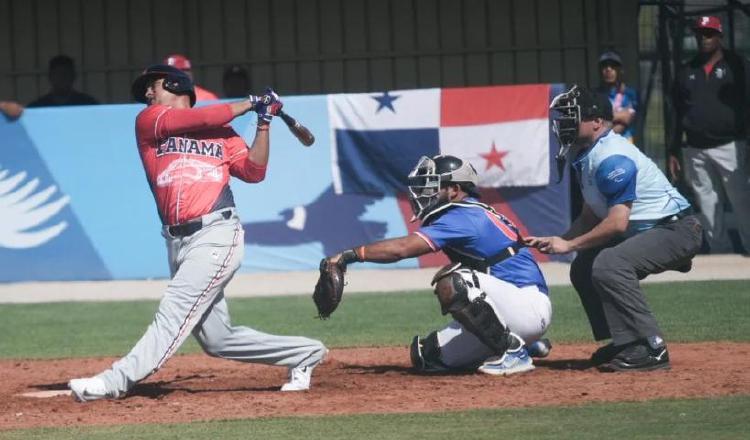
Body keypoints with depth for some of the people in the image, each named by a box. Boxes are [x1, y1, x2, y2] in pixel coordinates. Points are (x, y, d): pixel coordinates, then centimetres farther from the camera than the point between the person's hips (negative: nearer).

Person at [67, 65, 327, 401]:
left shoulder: (222, 132, 14)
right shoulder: (148, 121, 12)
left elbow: (253, 172, 6)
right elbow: (201, 119, 0)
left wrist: (263, 122, 3)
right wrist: (250, 104, 11)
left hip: (217, 236, -3)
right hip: (178, 242, 3)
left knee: (173, 313, -16)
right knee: (217, 339, 3)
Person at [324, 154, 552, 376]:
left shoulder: (466, 216, -16)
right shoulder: (474, 214, 15)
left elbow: (402, 248, -23)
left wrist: (349, 255, -20)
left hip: (531, 308, -10)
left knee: (451, 284, -32)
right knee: (425, 356, 5)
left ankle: (513, 352, -21)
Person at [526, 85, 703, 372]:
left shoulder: (612, 159, -22)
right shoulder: (586, 157, 9)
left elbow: (617, 222, -28)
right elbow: (589, 217, 16)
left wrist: (570, 245, -19)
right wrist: (555, 241, 2)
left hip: (677, 230, -11)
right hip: (641, 232, 11)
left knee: (609, 265, -30)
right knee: (583, 267, 12)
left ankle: (651, 349, -28)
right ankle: (624, 345, 16)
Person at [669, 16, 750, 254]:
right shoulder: (686, 72, 15)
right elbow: (679, 115, 18)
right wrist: (674, 152, 13)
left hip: (729, 147, -4)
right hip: (695, 151, 4)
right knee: (708, 210, 4)